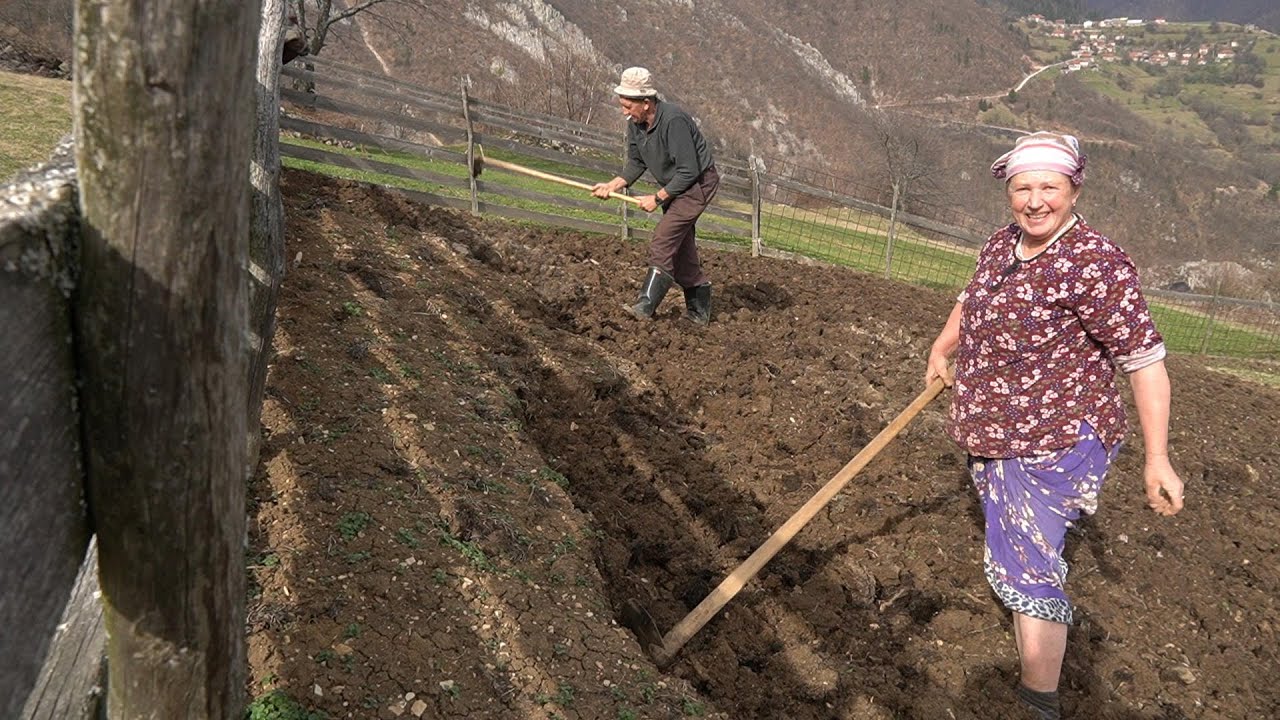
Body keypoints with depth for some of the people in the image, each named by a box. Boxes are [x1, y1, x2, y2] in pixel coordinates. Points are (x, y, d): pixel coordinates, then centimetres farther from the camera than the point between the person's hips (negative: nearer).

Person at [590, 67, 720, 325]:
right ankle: (699, 311, 23)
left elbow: (689, 171, -27)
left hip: (698, 184, -9)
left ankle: (645, 306, -20)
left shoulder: (673, 121, -29)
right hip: (674, 187, 9)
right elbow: (636, 163, 8)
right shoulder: (635, 124, -3)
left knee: (663, 241, -19)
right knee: (681, 248, 12)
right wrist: (613, 185, -9)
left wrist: (657, 198, -20)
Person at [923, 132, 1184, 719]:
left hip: (1055, 444, -8)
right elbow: (972, 299, 25)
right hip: (992, 434, 8)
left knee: (1024, 571, -9)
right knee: (1010, 553, 27)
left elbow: (1145, 360, -22)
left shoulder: (1095, 265, -22)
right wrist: (941, 350, 32)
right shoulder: (1001, 245, 2)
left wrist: (1157, 459, -23)